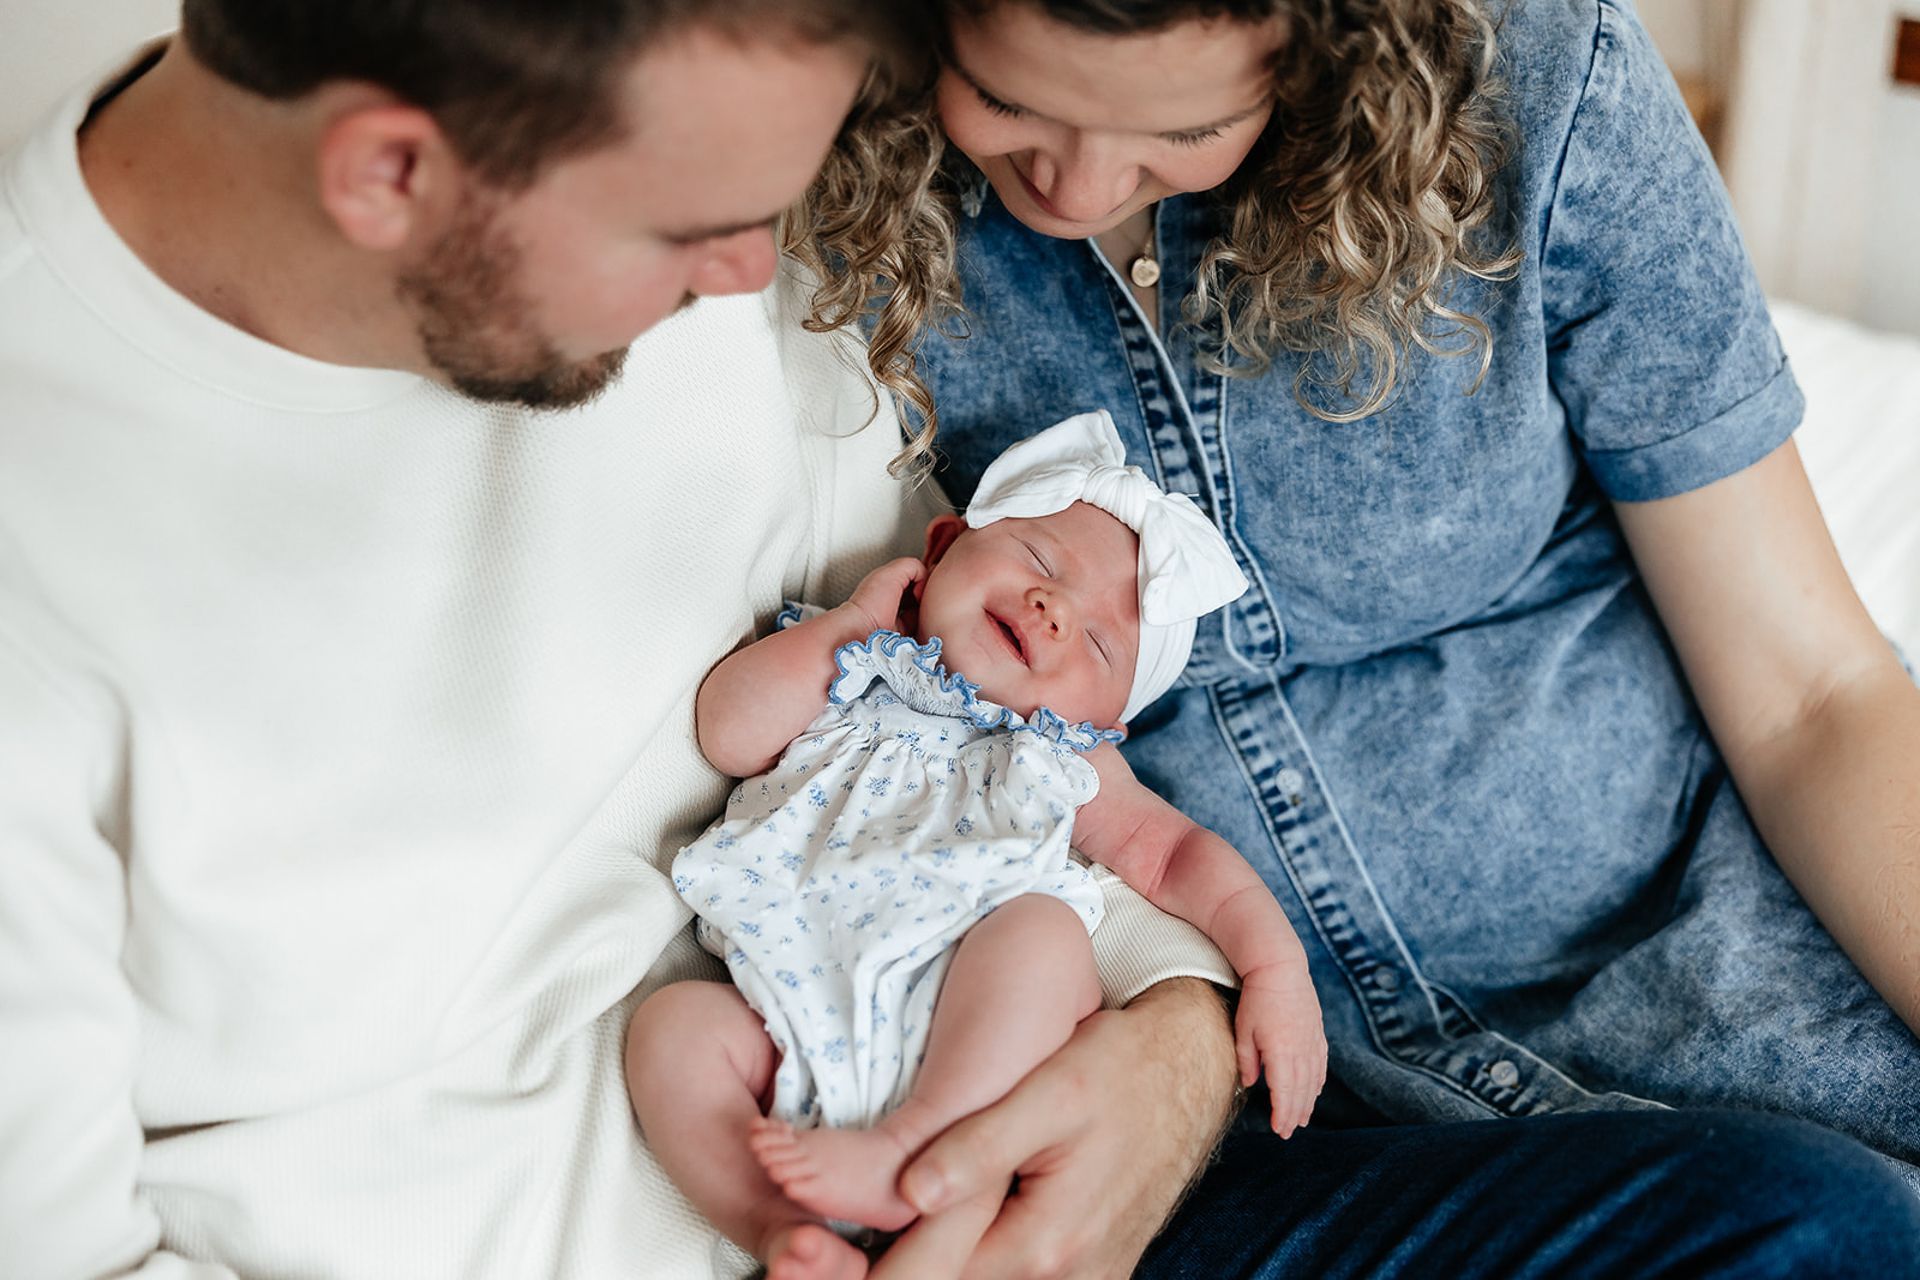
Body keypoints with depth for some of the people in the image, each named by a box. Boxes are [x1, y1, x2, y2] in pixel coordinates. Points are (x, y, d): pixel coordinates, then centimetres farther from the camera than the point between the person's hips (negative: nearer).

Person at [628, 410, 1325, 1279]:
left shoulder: (1062, 761, 23)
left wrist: (1275, 966, 0)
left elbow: (1173, 852, 15)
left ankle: (911, 1153, -35)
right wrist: (851, 619, 10)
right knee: (671, 1021, -23)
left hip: (974, 1048, 0)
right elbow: (730, 733, 3)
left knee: (1040, 926, -28)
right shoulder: (843, 675, 22)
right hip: (801, 1034, 1)